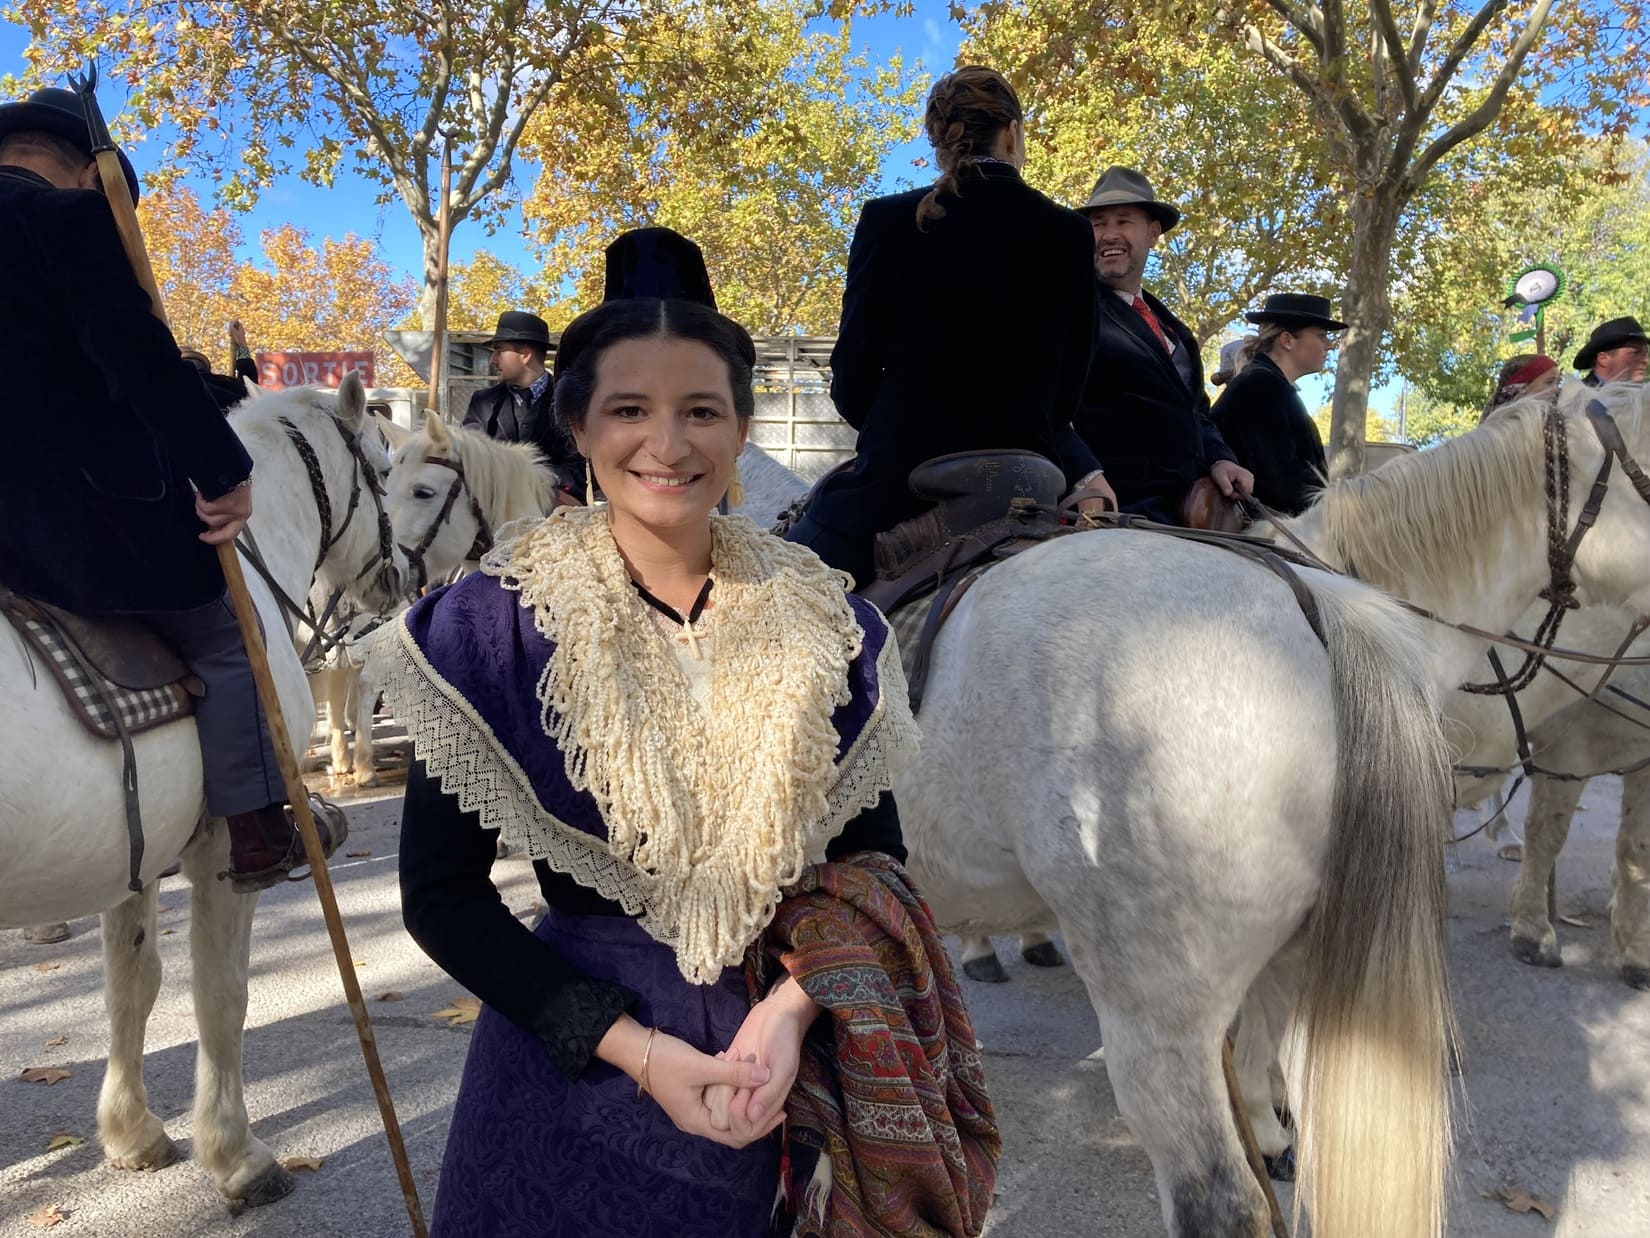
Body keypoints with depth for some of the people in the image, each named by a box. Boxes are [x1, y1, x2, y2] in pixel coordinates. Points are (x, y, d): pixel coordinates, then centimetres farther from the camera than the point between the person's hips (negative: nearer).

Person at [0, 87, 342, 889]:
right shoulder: (70, 217, -12)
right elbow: (139, 357, -22)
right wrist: (225, 472, -17)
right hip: (87, 506, -9)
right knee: (225, 639, 9)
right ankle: (255, 834, 12)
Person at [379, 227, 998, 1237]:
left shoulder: (826, 622, -5)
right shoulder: (498, 625, -12)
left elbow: (874, 856, 0)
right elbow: (442, 895, -9)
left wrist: (794, 1005, -17)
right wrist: (634, 1045, -17)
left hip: (791, 1069, 2)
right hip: (580, 1076, -2)